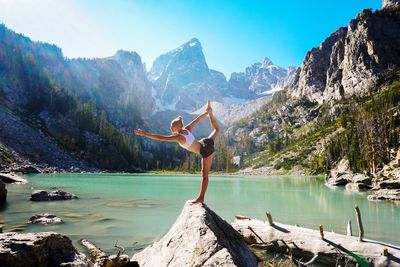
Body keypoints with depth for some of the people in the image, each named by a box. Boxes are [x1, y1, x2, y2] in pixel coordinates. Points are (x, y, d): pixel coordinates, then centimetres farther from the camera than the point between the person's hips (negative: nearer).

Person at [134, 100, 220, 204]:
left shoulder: (178, 137, -20)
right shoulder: (187, 129, -2)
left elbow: (160, 137, -22)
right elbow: (197, 119, 10)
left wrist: (145, 134, -20)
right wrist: (206, 112, 22)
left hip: (205, 151, -6)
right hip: (207, 142, 6)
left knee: (204, 175, 1)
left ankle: (201, 197, 10)